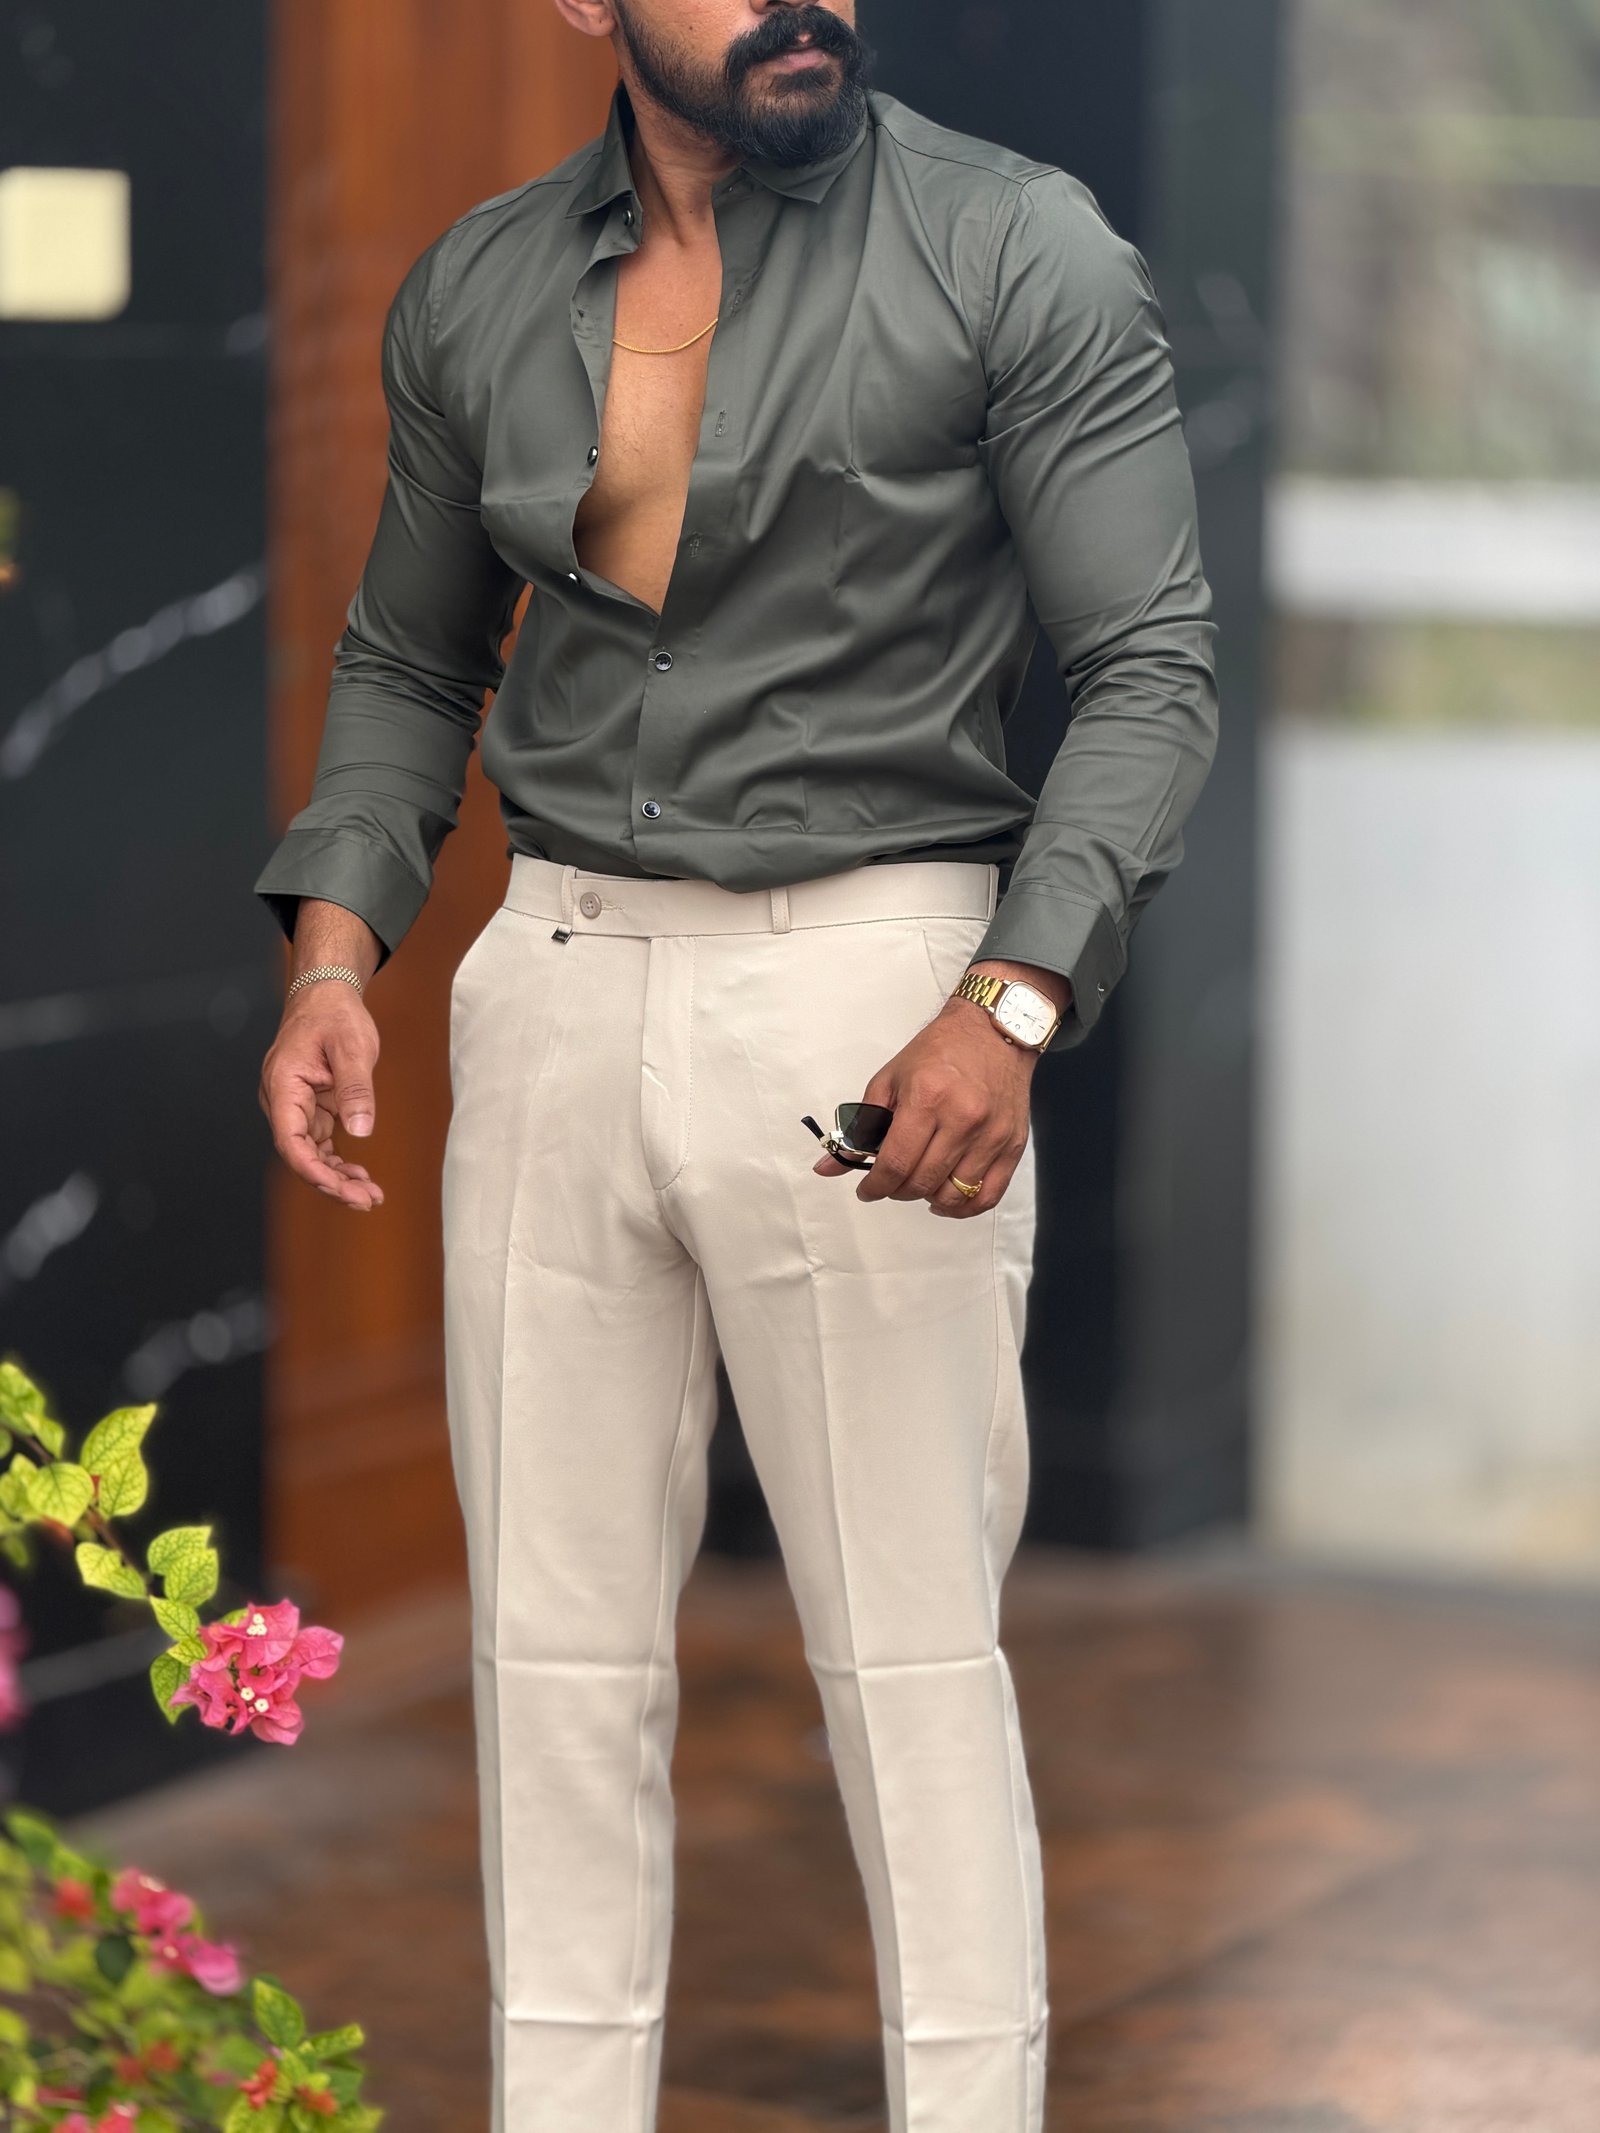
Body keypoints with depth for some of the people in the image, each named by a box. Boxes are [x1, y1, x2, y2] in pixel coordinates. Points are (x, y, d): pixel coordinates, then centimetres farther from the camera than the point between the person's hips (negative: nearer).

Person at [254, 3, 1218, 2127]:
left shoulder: (1021, 253, -5)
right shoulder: (474, 294, 8)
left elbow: (1150, 667, -6)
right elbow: (406, 657, 19)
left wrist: (1015, 1003, -20)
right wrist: (335, 939, 3)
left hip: (868, 990, -4)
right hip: (557, 992, 4)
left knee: (908, 1651, 0)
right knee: (556, 1638, 9)